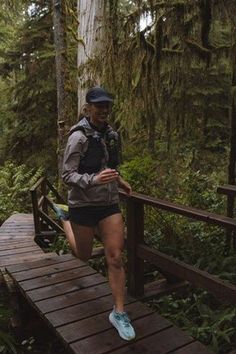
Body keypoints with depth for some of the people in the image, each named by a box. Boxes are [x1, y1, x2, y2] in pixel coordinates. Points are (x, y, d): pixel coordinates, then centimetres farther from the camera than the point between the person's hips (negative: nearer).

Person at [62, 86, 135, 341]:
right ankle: (66, 222, 48)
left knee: (115, 258, -2)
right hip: (84, 204, -4)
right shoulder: (79, 136, -16)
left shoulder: (110, 134, 4)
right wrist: (94, 180, -34)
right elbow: (67, 175, -19)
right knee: (84, 255, 18)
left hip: (109, 203, 4)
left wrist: (119, 181, 16)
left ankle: (119, 313, 12)